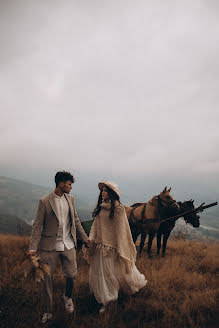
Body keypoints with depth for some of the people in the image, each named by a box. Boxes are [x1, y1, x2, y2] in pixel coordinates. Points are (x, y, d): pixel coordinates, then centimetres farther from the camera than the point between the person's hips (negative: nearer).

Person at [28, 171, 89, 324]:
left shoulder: (70, 199, 4)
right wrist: (33, 248, -12)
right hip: (50, 246, -3)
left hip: (68, 244, 4)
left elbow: (75, 220, 13)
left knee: (71, 274, 8)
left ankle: (68, 297, 40)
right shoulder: (44, 201, -10)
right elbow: (38, 225, -8)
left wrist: (85, 238, 17)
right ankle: (48, 312, 28)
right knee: (47, 278, 7)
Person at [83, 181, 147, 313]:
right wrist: (91, 240, 0)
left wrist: (120, 250, -14)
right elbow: (95, 225, 8)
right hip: (101, 244, 7)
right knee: (101, 271, 16)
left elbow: (121, 230, -15)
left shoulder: (118, 208, -17)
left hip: (113, 245, -7)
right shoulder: (101, 206, 3)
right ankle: (105, 300, 35)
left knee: (119, 270, 8)